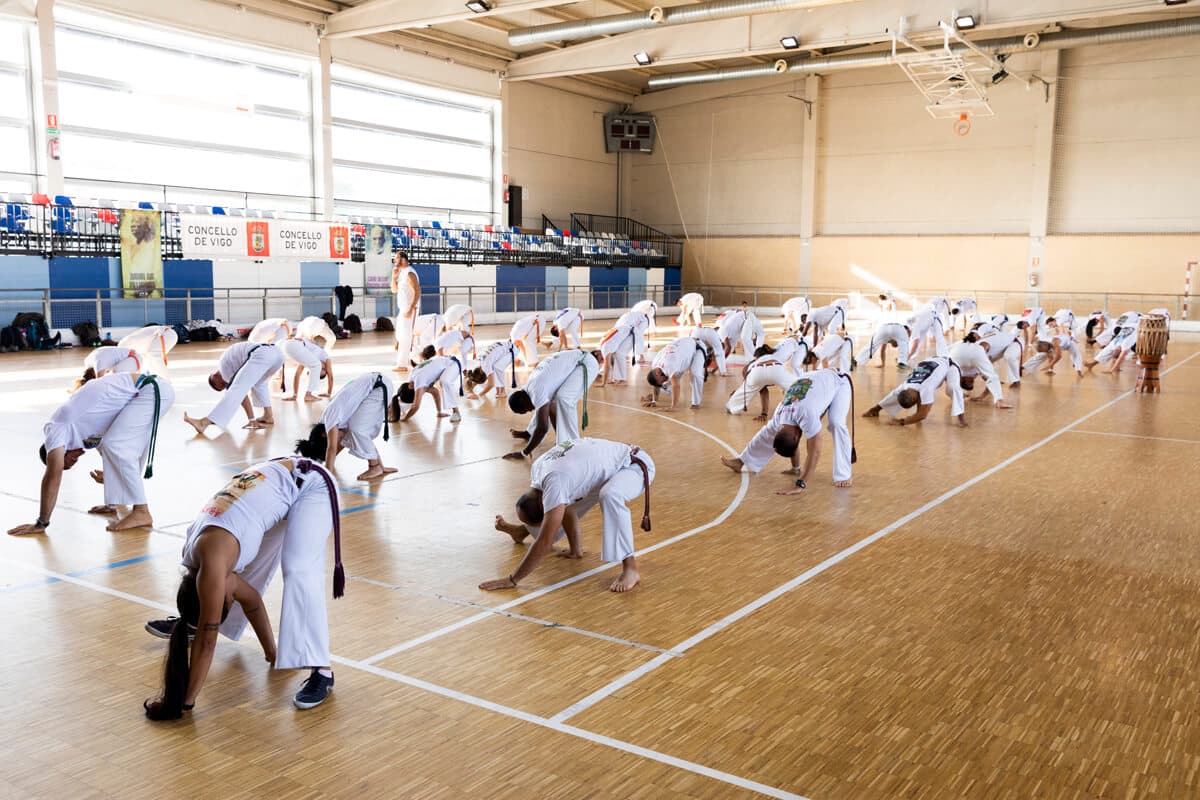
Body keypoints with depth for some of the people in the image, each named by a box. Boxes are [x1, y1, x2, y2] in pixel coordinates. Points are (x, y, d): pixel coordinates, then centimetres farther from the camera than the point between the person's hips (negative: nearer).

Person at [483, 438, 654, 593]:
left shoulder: (555, 483, -36)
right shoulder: (537, 470, -10)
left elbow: (545, 542, -36)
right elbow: (567, 511, 1)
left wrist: (511, 580, -31)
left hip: (635, 464, -9)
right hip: (603, 464, 9)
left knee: (610, 497, -40)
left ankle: (630, 569, -31)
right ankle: (525, 530, 47)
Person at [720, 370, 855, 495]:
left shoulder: (807, 415, -44)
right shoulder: (779, 418, -22)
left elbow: (814, 453, -42)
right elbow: (791, 443, -4)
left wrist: (801, 485, -42)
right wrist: (795, 467, 6)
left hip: (837, 382, -5)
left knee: (836, 423, -33)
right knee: (771, 429, 5)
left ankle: (843, 475, -24)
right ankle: (742, 461, 14)